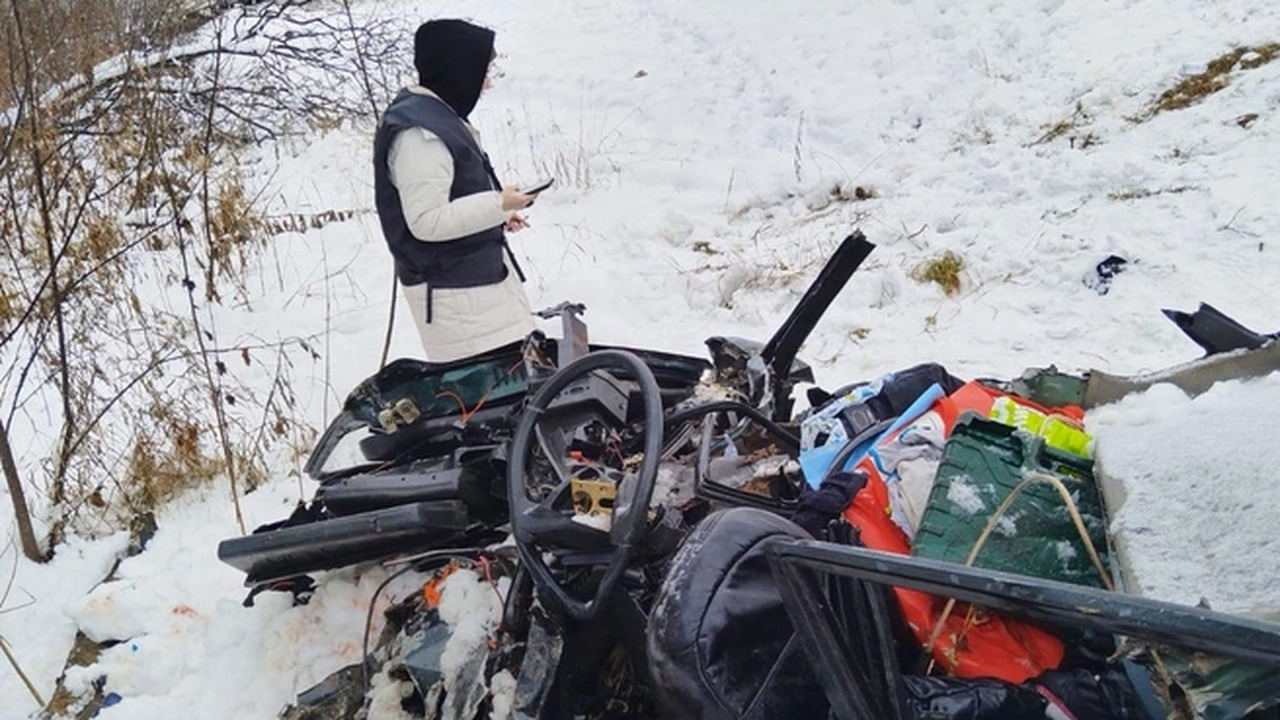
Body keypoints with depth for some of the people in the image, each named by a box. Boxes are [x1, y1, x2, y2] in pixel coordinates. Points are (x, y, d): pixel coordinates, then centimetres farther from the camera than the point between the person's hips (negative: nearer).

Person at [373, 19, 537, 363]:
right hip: (452, 291, -11)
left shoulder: (438, 115, 12)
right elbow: (427, 222, -24)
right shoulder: (418, 134, -21)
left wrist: (497, 216, 10)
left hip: (479, 272, 11)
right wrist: (497, 205, -18)